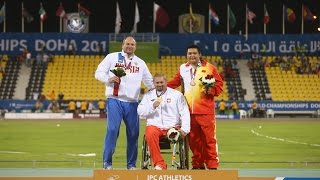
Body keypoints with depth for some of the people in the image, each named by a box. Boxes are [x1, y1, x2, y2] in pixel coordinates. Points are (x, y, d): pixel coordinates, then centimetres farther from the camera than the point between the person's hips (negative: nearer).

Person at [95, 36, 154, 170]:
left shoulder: (140, 63, 17)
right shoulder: (112, 57, 8)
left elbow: (149, 82, 22)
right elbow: (98, 73, 5)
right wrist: (109, 79, -15)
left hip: (132, 102, 3)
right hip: (115, 100, -3)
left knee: (133, 133, 1)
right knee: (112, 129, -14)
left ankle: (131, 164, 12)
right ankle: (107, 162, -9)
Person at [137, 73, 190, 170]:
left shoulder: (177, 94, 11)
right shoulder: (148, 95, 17)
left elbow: (185, 113, 4)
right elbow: (140, 111, 7)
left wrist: (184, 129, -11)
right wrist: (153, 106, -10)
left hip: (172, 126, -1)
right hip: (154, 126, 1)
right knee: (150, 133, -34)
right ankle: (159, 164, -31)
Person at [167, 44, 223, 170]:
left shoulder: (209, 67, 4)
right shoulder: (183, 68, 16)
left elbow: (219, 84, 3)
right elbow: (175, 82, 19)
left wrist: (211, 90, -14)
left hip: (205, 110, -4)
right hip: (189, 111, 4)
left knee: (209, 138, -6)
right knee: (193, 139, 6)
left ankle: (212, 165, -3)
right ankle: (198, 164, 14)